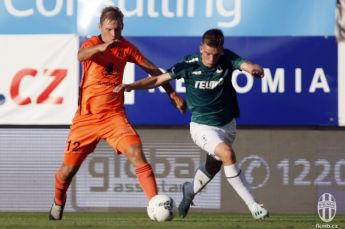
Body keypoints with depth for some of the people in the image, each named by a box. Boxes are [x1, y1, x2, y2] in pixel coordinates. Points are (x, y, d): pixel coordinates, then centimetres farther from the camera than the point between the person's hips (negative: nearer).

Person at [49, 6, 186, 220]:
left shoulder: (126, 47, 2)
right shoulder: (92, 44, -9)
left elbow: (152, 69, 13)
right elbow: (81, 55, -34)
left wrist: (173, 94, 11)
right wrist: (101, 47, -56)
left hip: (114, 116, 1)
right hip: (87, 117, -1)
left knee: (137, 155, -21)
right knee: (68, 169, 6)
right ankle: (58, 204, 35)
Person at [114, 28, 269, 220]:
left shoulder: (227, 59, -13)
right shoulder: (189, 65, -17)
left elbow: (249, 67, -28)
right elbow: (158, 79, -13)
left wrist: (256, 70, -52)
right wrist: (131, 86, -26)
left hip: (227, 124, 4)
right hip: (202, 126, -4)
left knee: (213, 166, 20)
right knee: (227, 154, -28)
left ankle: (190, 190, 53)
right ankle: (252, 205, -25)